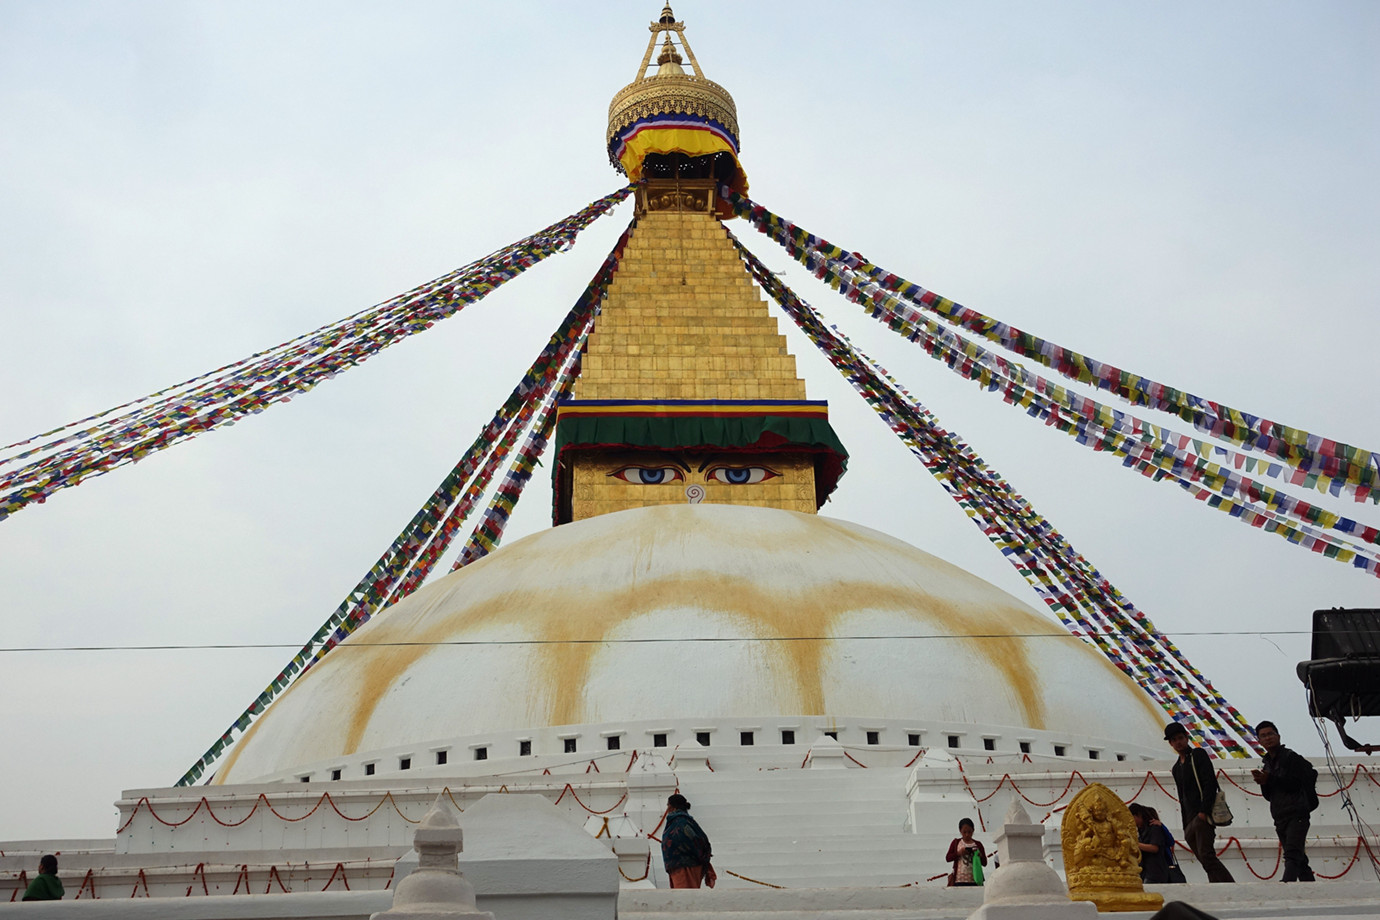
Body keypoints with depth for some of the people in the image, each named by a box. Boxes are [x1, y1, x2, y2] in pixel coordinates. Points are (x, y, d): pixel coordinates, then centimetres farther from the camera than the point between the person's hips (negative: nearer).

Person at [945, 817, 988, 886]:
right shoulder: (956, 842, 8)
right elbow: (947, 858, 3)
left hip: (974, 881, 1)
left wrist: (979, 855, -13)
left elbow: (984, 863, 7)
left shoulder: (978, 844, 8)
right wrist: (958, 853, -12)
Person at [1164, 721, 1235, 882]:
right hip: (1190, 822, 8)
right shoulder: (1177, 768, 24)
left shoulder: (1198, 755, 3)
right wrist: (1185, 826, 14)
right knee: (1207, 861, 0)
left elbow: (1210, 783, -9)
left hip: (1202, 816, -8)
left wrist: (1203, 811, -19)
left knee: (1206, 856, -19)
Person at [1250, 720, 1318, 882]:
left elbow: (1295, 784, -15)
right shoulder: (1267, 764, 20)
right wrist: (1263, 782, -3)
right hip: (1280, 818, 8)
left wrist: (1270, 779, -17)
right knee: (1299, 858, 8)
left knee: (1292, 855, -21)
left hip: (1297, 815, -8)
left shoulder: (1291, 757, -2)